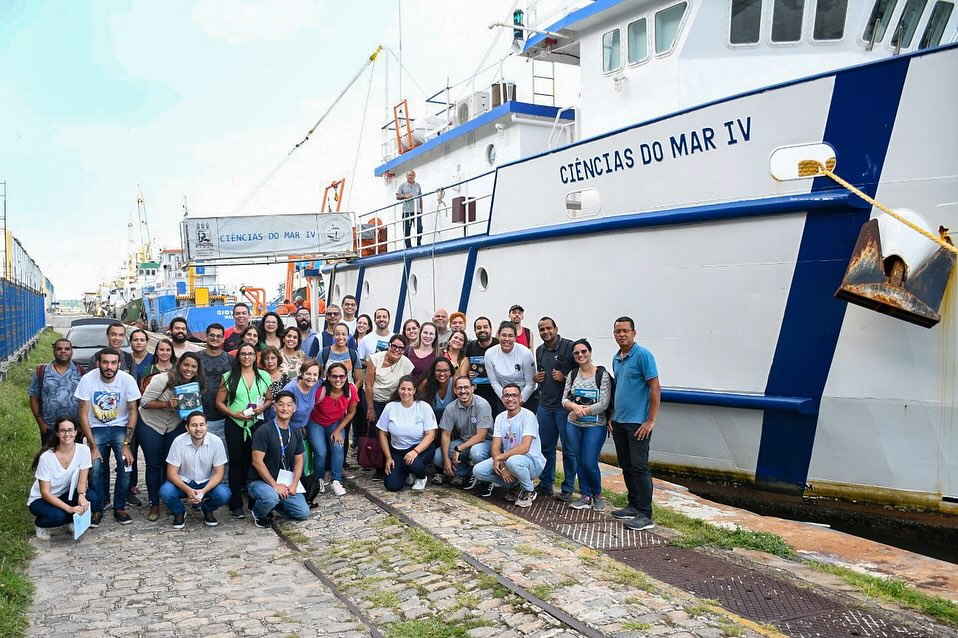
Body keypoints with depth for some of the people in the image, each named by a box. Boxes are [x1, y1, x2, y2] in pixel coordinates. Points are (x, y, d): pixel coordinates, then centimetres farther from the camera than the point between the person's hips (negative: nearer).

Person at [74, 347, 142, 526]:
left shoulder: (127, 380, -16)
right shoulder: (87, 380, -16)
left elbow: (132, 412, -9)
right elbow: (83, 414, -11)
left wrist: (126, 444, -15)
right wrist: (92, 446, -14)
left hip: (120, 428, 0)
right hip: (96, 429, 0)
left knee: (126, 466, -14)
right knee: (96, 469, -13)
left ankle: (119, 508, 3)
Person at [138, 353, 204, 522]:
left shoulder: (197, 385, -7)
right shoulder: (163, 379, -23)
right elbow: (145, 402, -21)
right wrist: (167, 404, -32)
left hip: (176, 427, 4)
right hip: (151, 425, -3)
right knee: (154, 465, 3)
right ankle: (154, 505, 15)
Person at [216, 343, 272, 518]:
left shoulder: (264, 376, 5)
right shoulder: (229, 377, 1)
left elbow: (269, 399, 12)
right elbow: (219, 402, 1)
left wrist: (262, 407, -9)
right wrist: (234, 414, -13)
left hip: (256, 424, 1)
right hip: (235, 425, -1)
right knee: (236, 463, 3)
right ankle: (236, 504, 10)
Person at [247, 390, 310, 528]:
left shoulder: (296, 433, 6)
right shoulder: (263, 431, -14)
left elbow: (299, 460, 10)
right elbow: (257, 461, -18)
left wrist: (294, 485, -6)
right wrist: (274, 485, -19)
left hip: (284, 482, 6)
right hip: (259, 481, -6)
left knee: (303, 513, -8)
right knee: (270, 498, -38)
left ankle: (273, 502, 17)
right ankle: (258, 514, -2)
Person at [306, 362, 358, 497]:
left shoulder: (351, 390, -21)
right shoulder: (320, 390, -30)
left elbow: (351, 413, -5)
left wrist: (338, 431, -9)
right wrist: (303, 429, -14)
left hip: (336, 423, 2)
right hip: (316, 423, -2)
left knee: (338, 448, -20)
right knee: (321, 452, -17)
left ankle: (336, 481, -4)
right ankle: (319, 479, 10)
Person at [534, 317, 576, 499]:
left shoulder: (569, 347, -8)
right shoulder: (539, 351, 13)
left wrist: (564, 377, -18)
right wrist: (536, 377, 7)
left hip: (565, 406, -6)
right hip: (544, 405, 6)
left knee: (568, 449, 2)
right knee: (546, 447, 13)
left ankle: (568, 488, 13)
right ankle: (546, 484, 25)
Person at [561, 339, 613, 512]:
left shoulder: (602, 374, -8)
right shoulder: (572, 375, 7)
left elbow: (604, 404, -12)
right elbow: (565, 399, 4)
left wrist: (583, 411, -15)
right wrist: (575, 406, -17)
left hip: (595, 426, -4)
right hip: (573, 425, 4)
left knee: (590, 463, -6)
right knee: (579, 462, 8)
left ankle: (597, 494, 20)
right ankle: (586, 497, 23)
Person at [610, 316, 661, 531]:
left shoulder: (642, 355, -12)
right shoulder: (616, 359, 12)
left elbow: (655, 388, -14)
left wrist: (651, 421, -17)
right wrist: (612, 416, 16)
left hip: (638, 423, -8)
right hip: (619, 422, 8)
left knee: (639, 467, -5)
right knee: (626, 466, 13)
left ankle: (645, 515, 1)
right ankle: (634, 506, 25)